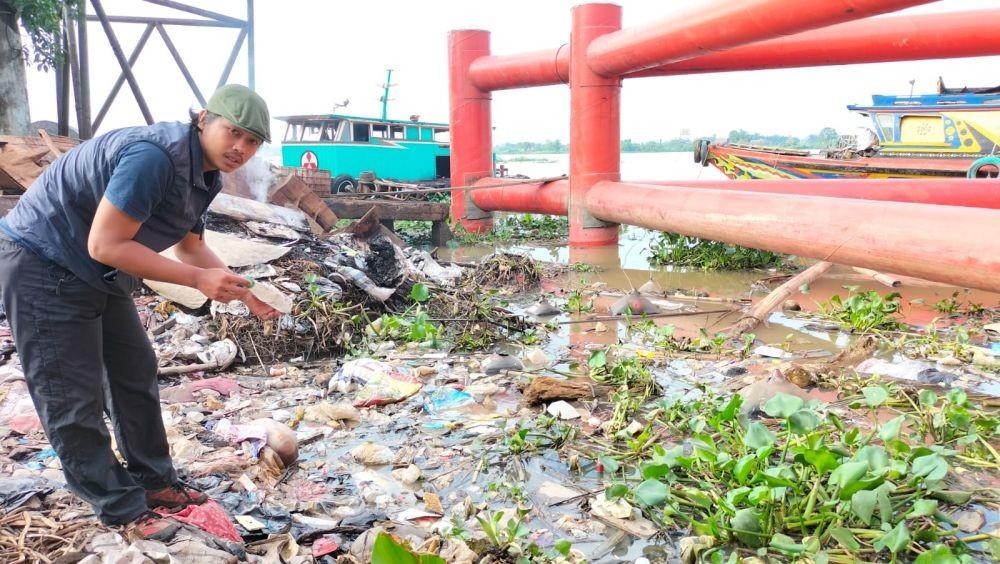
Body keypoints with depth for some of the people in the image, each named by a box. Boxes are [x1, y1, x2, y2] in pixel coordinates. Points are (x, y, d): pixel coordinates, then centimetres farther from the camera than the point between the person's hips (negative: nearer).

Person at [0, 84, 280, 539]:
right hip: (43, 266, -10)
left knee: (136, 376, 14)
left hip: (101, 278, 10)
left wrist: (245, 293, 4)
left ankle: (154, 483, 28)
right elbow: (104, 245, -30)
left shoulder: (204, 174, 1)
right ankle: (122, 511, 11)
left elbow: (189, 247, 14)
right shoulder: (155, 156, -30)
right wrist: (198, 279, -28)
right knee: (74, 401, -2)